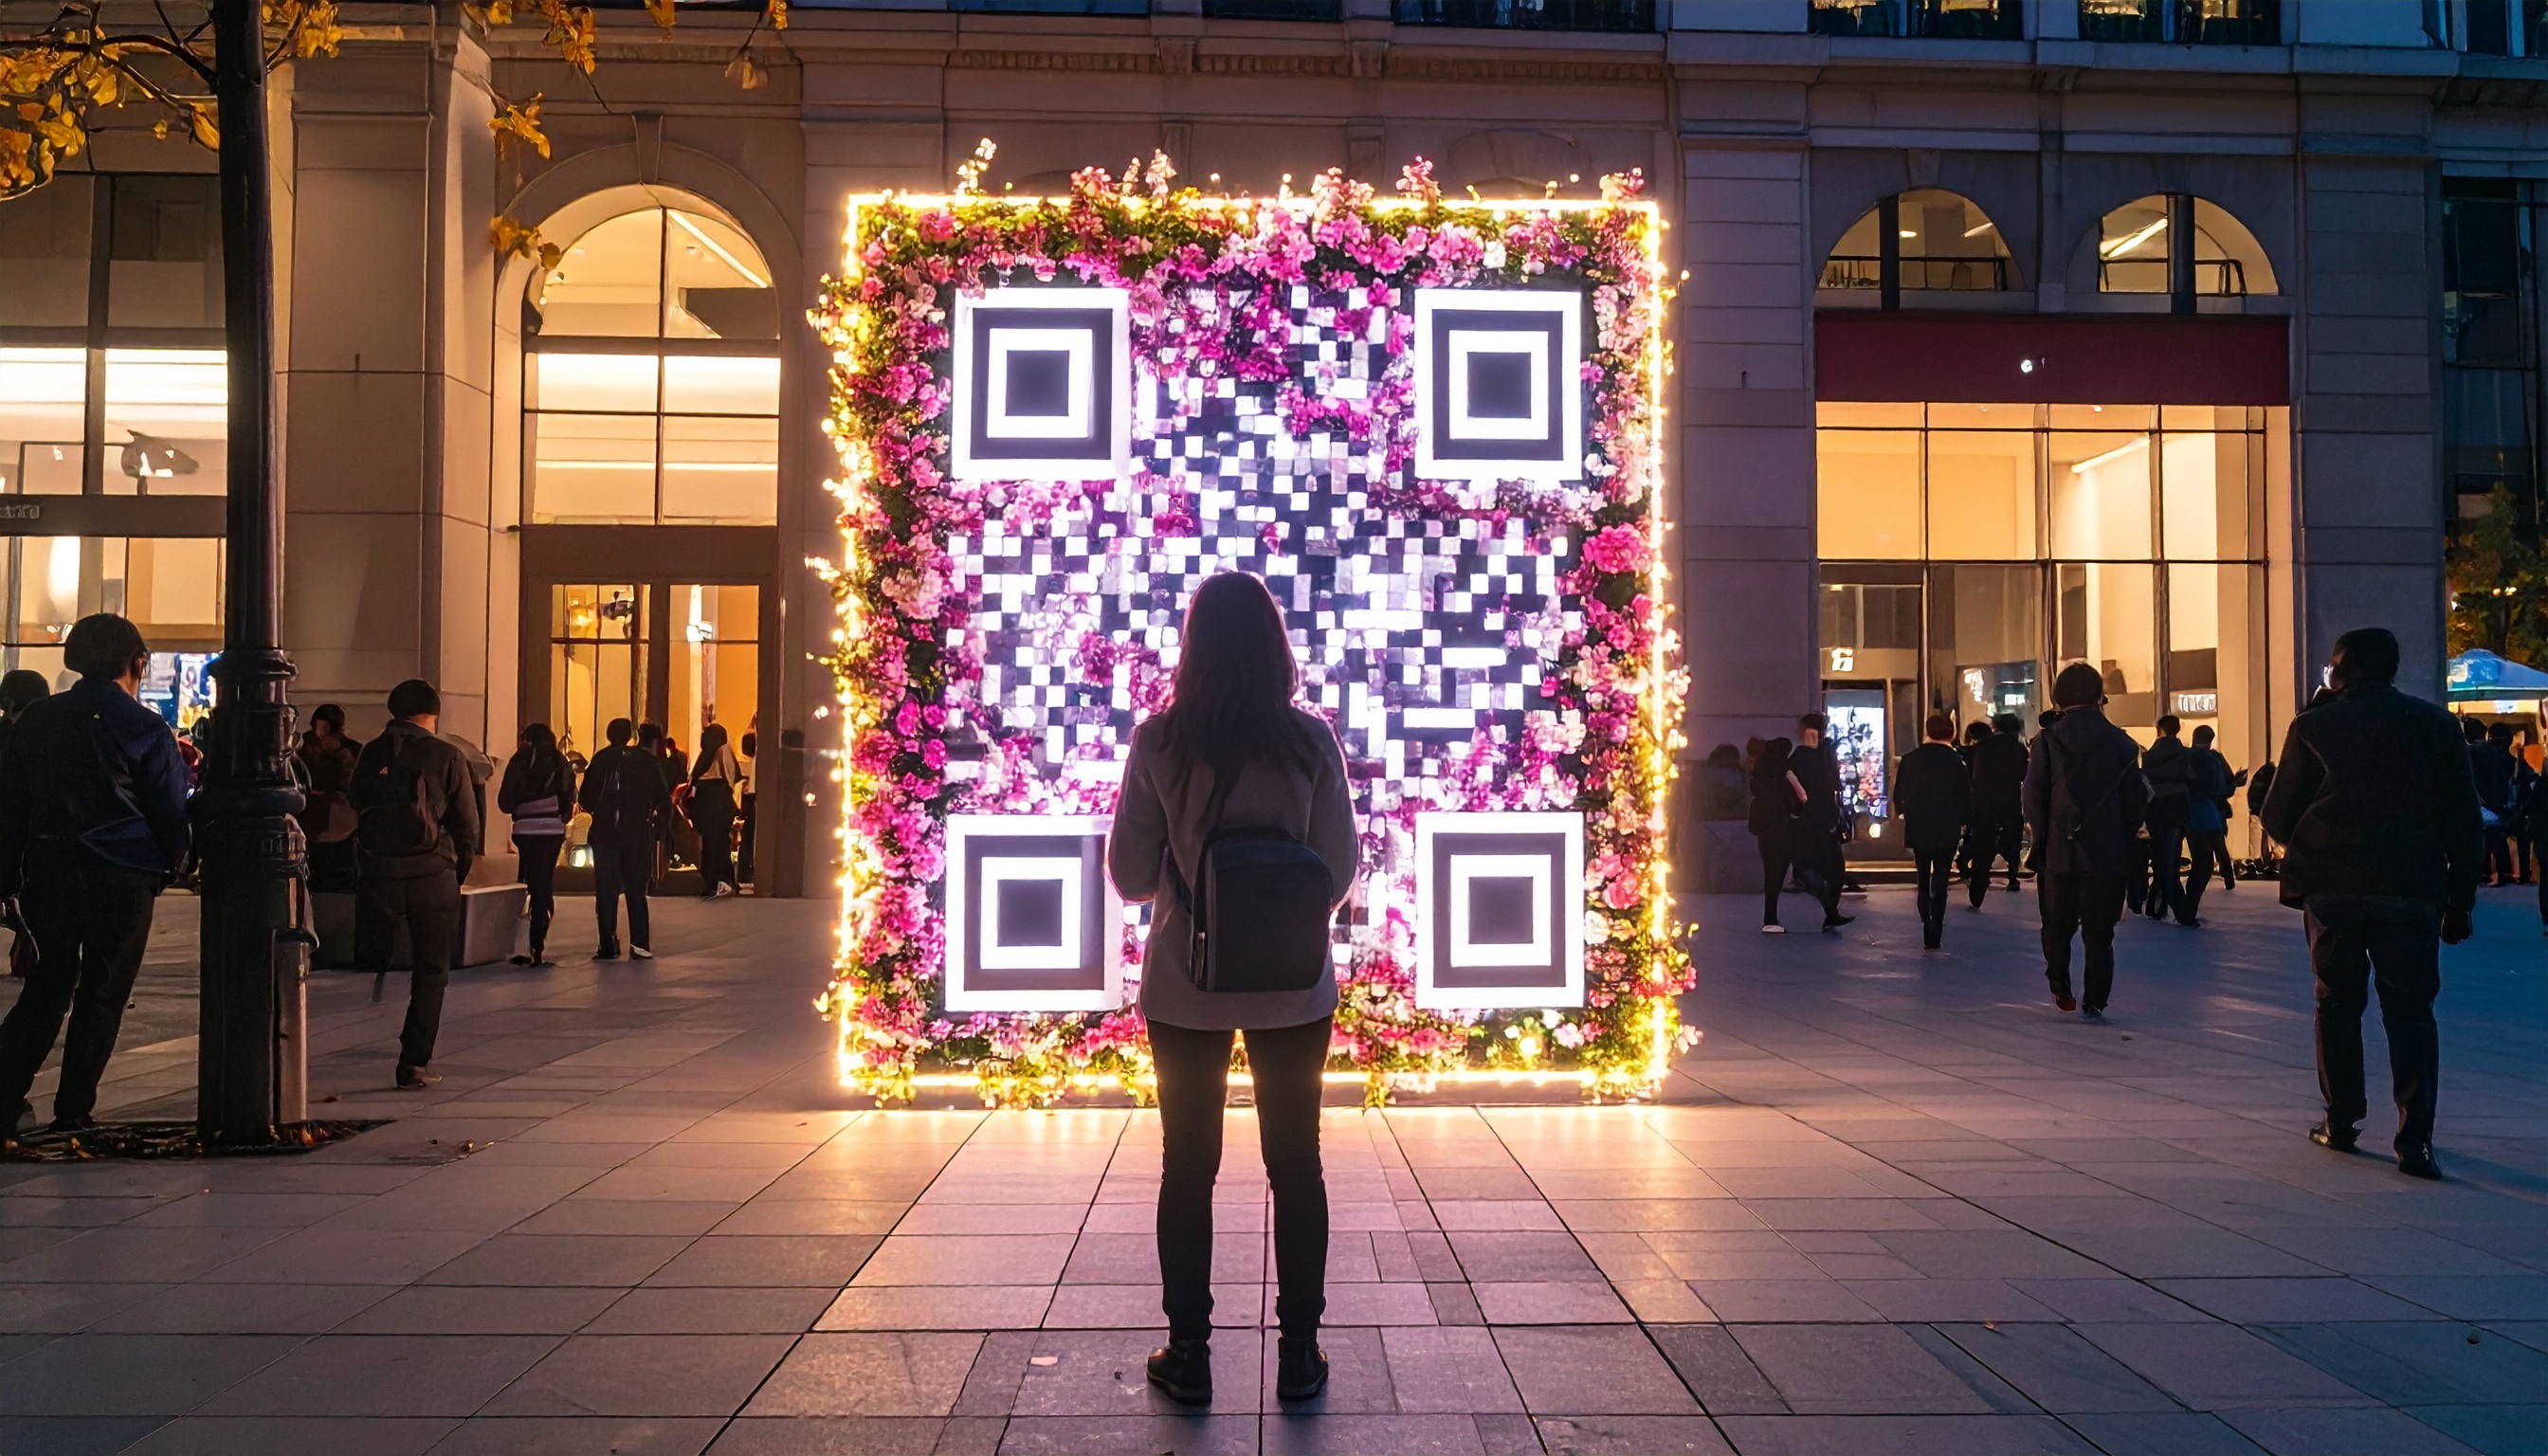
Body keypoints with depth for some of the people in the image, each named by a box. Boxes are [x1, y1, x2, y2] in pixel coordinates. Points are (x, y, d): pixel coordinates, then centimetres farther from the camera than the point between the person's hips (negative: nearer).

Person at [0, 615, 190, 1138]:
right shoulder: (146, 730, -8)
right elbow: (173, 814, -4)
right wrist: (168, 866, 14)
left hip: (48, 873, 4)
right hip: (123, 879, -4)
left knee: (48, 985, 16)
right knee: (102, 993, 6)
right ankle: (73, 1112, 10)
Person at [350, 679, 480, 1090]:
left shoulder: (372, 753, 5)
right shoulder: (447, 757, -2)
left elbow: (356, 809, 10)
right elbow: (468, 826, -2)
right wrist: (457, 873, 12)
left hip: (377, 873, 2)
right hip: (433, 875, -2)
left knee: (368, 968, 10)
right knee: (430, 973, 6)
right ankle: (415, 1063, 3)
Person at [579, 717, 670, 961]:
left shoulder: (601, 760, -5)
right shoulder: (648, 761, 0)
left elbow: (586, 799, -6)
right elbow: (663, 800, 0)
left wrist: (598, 811, 14)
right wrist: (658, 826, 12)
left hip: (605, 834, -1)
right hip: (638, 835, 1)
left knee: (606, 892, 5)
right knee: (636, 890, 10)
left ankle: (608, 946, 1)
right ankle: (640, 944, 1)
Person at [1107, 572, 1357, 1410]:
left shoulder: (1159, 741, -10)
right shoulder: (1310, 741, -8)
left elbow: (1129, 876, -6)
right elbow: (1340, 871, -3)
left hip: (1186, 988, 0)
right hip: (1292, 989, 1)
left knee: (1188, 1168, 12)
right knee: (1296, 1166, 12)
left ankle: (1188, 1356, 19)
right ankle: (1299, 1355, 19)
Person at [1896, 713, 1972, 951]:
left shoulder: (1910, 759, -3)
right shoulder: (1957, 762, -9)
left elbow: (1899, 796, 1)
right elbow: (1966, 799, -7)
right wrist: (1962, 820, 11)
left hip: (1918, 830, 2)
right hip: (1947, 831, -2)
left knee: (1924, 882, 15)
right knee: (1940, 883, 5)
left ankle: (1928, 934, 11)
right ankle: (1935, 935, -5)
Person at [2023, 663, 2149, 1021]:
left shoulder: (2045, 742, -4)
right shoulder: (2120, 742, -2)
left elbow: (2034, 798, -6)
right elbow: (2136, 799, 0)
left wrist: (2040, 838, 4)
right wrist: (2125, 835, 14)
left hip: (2059, 852, 0)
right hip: (2108, 854, 0)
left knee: (2057, 925, 17)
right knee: (2099, 932, 6)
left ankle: (2060, 988, 11)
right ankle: (2094, 1001, 3)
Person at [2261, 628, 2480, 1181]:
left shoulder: (2313, 727, -2)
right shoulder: (2434, 724, 5)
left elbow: (2278, 816, -1)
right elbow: (2464, 822, 4)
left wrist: (2306, 851, 21)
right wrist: (2460, 900, 9)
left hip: (2331, 888, -1)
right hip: (2411, 892, 1)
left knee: (2338, 1003, 13)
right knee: (2410, 1011, 4)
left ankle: (2341, 1123, 16)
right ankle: (2415, 1140, -4)